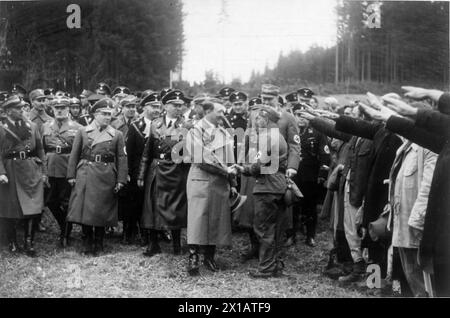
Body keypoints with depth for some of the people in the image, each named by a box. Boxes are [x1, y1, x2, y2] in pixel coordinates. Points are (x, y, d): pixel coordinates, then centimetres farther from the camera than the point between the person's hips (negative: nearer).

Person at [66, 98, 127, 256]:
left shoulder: (117, 135, 7)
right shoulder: (83, 132, 7)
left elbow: (121, 158, 5)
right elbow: (74, 155, 6)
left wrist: (121, 180, -2)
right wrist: (71, 176, 0)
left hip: (106, 177, 0)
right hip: (85, 176, 0)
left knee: (102, 212, 4)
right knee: (85, 209, -3)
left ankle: (98, 244, 19)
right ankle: (88, 244, 10)